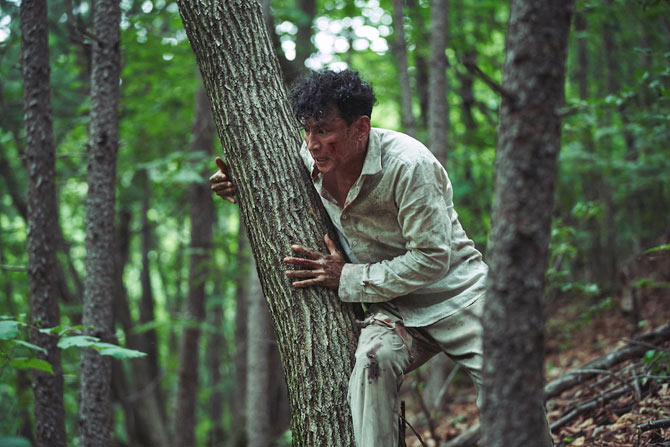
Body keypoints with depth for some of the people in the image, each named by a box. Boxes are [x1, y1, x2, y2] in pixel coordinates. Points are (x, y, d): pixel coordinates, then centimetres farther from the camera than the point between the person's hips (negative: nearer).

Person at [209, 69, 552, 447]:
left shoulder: (409, 164, -25)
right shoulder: (311, 160, -6)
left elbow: (432, 259, -24)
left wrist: (349, 279, -21)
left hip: (456, 297, -4)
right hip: (394, 307, 4)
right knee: (372, 362, -30)